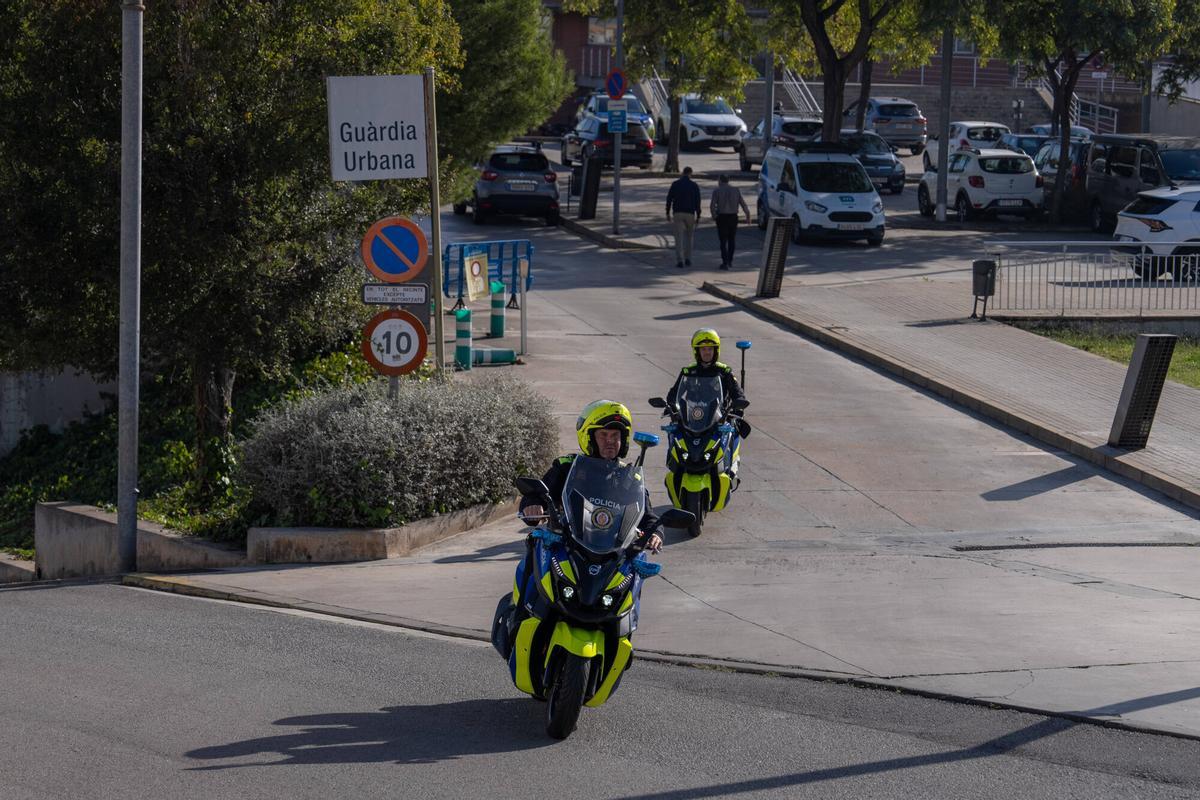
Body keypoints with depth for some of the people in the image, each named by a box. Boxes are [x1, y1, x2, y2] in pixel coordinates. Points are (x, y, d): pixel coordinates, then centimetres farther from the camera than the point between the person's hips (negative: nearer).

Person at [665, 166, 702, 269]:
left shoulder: (675, 184, 1)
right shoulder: (694, 185, -3)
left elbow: (669, 199, 0)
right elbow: (697, 202, -6)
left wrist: (668, 213, 8)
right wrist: (698, 216, -1)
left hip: (678, 214, 0)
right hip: (690, 214, 0)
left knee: (679, 238, -1)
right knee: (689, 236, 19)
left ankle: (680, 261, -12)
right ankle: (687, 259, 18)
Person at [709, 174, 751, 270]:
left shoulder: (717, 191, -4)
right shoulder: (736, 190, 5)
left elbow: (712, 206, -11)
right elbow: (743, 204, 1)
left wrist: (714, 215, 4)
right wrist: (748, 215, 8)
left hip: (722, 217, -3)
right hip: (733, 217, 3)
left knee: (723, 241, -1)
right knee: (731, 240, 17)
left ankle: (725, 263, -9)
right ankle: (730, 261, 24)